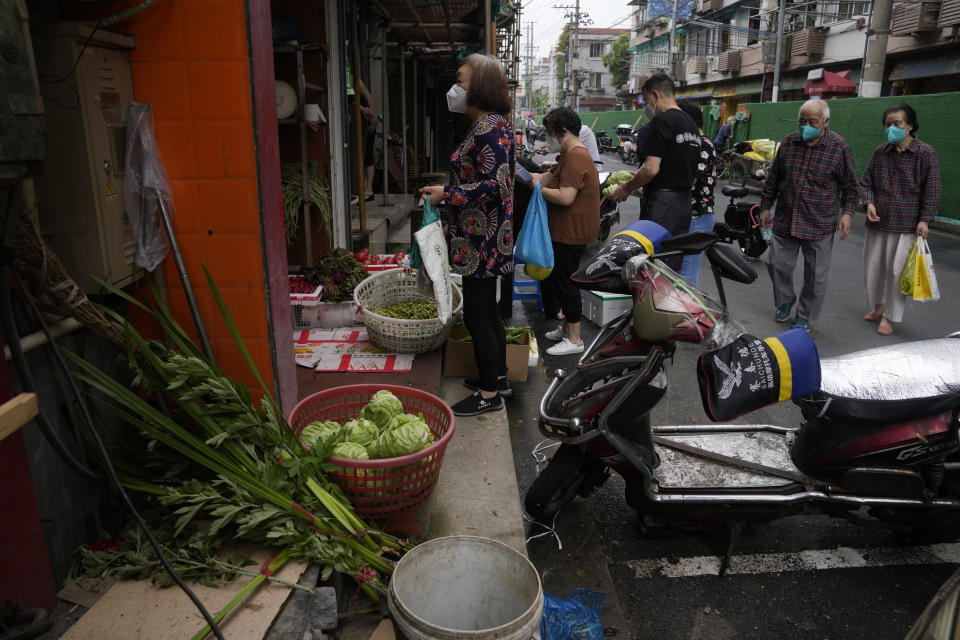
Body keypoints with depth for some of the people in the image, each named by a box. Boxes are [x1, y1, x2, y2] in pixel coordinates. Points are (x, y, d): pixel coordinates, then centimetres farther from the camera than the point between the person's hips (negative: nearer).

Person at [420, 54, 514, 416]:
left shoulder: (488, 128, -18)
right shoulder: (489, 124, 14)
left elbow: (495, 185, -26)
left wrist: (447, 195, -17)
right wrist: (445, 191, 17)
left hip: (481, 240, -11)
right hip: (484, 237, 11)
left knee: (476, 316, -2)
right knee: (487, 310, 19)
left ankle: (489, 395, 11)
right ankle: (498, 377, 33)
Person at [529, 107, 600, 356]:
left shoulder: (576, 158, -19)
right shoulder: (571, 155, 16)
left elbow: (565, 197, -27)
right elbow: (547, 177, 16)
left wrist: (539, 189, -15)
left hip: (571, 233, -11)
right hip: (565, 231, 11)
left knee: (565, 282, -4)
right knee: (560, 279, 19)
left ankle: (574, 340, 6)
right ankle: (567, 328, 32)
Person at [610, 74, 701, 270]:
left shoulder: (662, 122, -12)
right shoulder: (691, 124, 17)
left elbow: (651, 169, -19)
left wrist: (627, 188, -3)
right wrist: (639, 177, 22)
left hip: (661, 204, -9)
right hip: (684, 203, 9)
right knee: (673, 265, 12)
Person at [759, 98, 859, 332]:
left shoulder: (839, 147, -3)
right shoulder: (789, 142, 5)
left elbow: (850, 186, 3)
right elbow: (772, 179, 14)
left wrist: (847, 212, -8)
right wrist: (765, 207, 14)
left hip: (819, 225, -3)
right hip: (785, 220, 3)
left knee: (815, 275, 5)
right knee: (779, 265, 7)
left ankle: (804, 317, 20)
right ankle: (784, 303, 33)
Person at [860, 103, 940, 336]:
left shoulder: (925, 153, -6)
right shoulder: (880, 152, 5)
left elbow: (932, 190, -5)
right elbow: (866, 181, 11)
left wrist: (924, 219, -10)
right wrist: (869, 202, -7)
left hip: (907, 224, -4)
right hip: (878, 221, 4)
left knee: (897, 270, -3)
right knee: (873, 267, 13)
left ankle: (889, 316, 10)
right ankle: (877, 304, 34)